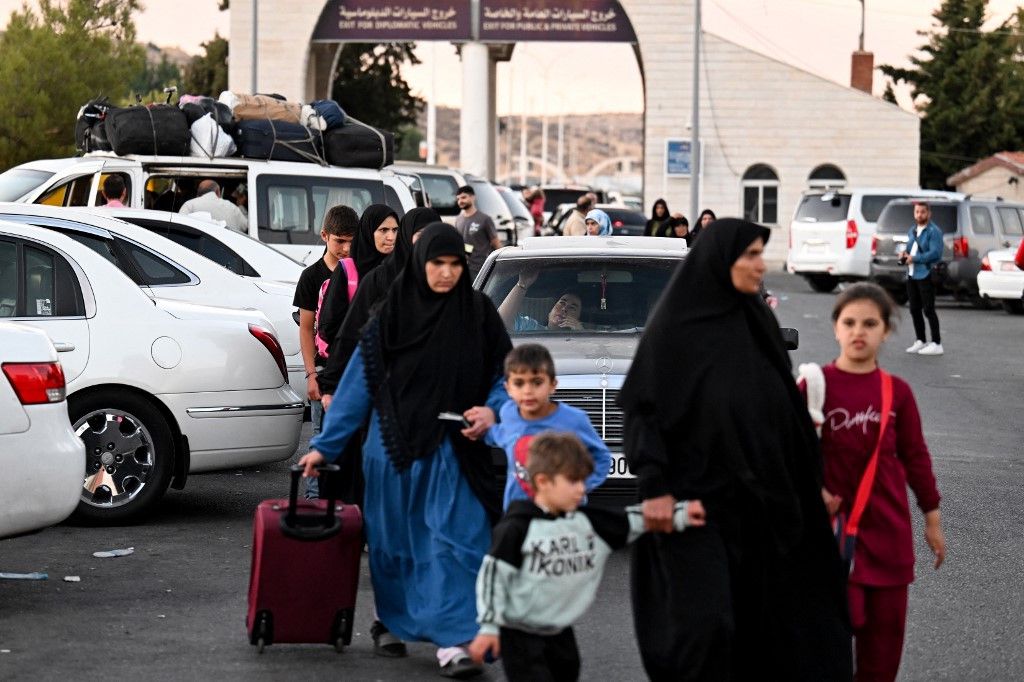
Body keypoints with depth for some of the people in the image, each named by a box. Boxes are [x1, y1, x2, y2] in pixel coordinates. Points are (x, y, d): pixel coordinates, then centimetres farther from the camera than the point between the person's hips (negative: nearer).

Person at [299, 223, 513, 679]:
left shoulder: (478, 314, 0)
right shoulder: (390, 316, -1)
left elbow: (506, 376, 6)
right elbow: (357, 384, 2)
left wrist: (492, 410, -15)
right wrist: (324, 445, 0)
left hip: (453, 450, -1)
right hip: (395, 449, 1)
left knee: (453, 539, -9)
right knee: (395, 544, 9)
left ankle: (453, 640, -7)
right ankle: (396, 624, 29)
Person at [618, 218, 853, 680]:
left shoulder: (759, 323, 9)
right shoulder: (674, 328, -7)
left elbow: (788, 410, 15)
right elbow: (641, 408, -9)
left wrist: (815, 480, 13)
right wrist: (654, 487, -17)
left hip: (755, 501, 6)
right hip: (693, 500, -6)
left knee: (756, 624, 5)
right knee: (705, 621, -13)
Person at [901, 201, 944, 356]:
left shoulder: (934, 231, -9)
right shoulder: (912, 231, 17)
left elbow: (935, 253, -19)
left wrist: (914, 258, -17)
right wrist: (904, 255, 2)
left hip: (925, 275, -8)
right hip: (912, 275, 8)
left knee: (928, 310, -7)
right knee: (915, 310, 13)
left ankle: (936, 344, -3)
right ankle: (921, 341, 23)